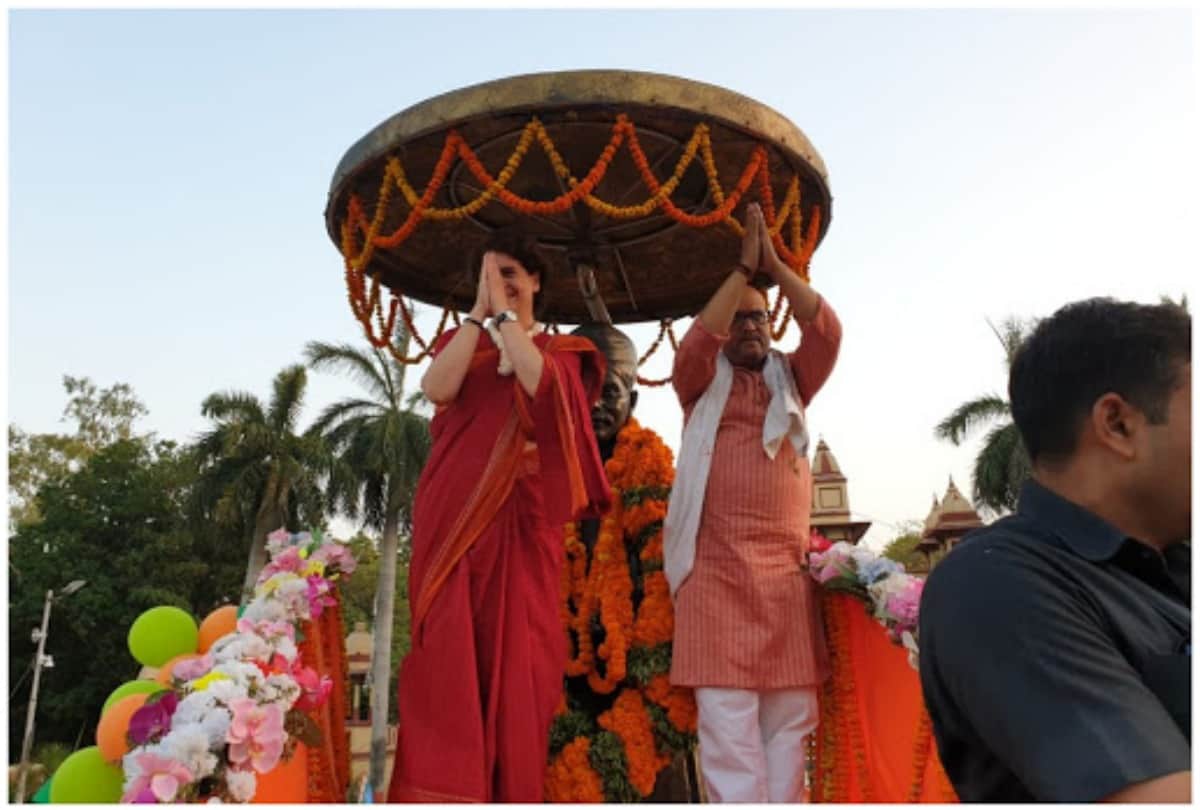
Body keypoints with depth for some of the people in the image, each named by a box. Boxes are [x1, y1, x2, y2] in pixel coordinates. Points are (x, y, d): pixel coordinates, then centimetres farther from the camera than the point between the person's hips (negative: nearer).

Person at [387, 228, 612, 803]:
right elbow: (437, 388, -5)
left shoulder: (560, 350, 12)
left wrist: (504, 312, -3)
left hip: (522, 520, -1)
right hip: (454, 515, 2)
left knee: (515, 654, -3)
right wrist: (478, 312, -1)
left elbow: (537, 382, -13)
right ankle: (446, 792, 1)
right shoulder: (462, 340, 18)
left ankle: (511, 793, 5)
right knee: (450, 655, -4)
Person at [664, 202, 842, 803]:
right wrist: (743, 267, -5)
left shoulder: (791, 380, 17)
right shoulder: (703, 382, 12)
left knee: (790, 717, 5)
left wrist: (775, 266, -2)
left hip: (788, 570, 3)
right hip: (717, 569, -3)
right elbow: (694, 343, -9)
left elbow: (827, 330, 2)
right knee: (727, 716, -5)